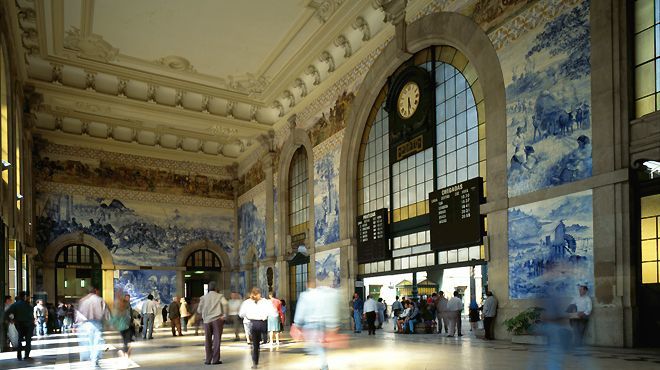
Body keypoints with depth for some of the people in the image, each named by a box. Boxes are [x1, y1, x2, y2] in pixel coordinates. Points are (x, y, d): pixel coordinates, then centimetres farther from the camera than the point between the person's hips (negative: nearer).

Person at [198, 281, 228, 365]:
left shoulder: (203, 297, 9)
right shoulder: (219, 296, 1)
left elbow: (199, 310, 6)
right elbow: (224, 303, -17)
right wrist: (224, 315, -9)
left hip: (207, 320, 2)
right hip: (217, 319, -2)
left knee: (208, 341, 10)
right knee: (216, 339, 2)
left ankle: (208, 359, 12)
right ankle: (215, 359, 0)